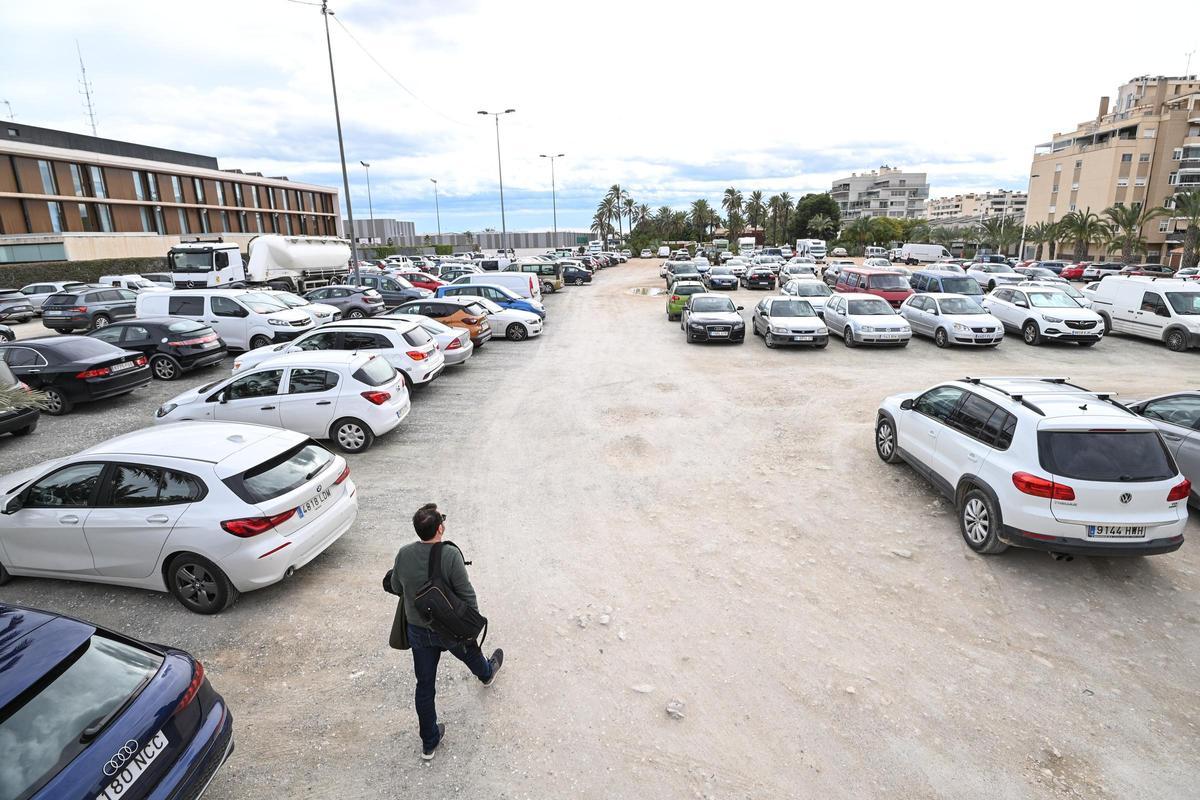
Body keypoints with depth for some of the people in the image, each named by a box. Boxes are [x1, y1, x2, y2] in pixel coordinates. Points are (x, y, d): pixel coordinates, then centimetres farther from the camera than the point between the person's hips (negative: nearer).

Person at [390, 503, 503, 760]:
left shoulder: (404, 554, -16)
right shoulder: (450, 555, -29)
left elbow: (396, 587, 1)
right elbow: (467, 594, -20)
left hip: (418, 631, 3)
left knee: (424, 686, 16)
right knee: (470, 652, 31)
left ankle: (429, 743, 31)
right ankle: (487, 674, 64)